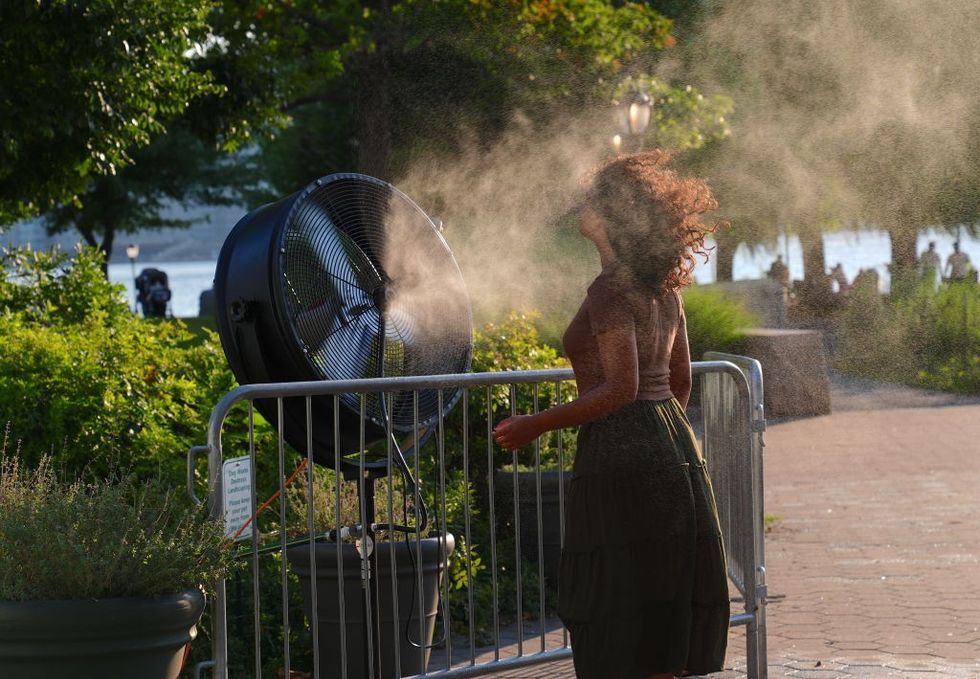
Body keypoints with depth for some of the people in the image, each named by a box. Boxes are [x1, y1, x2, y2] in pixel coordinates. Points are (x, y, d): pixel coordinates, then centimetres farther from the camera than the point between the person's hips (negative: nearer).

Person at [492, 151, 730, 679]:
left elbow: (620, 389, -19)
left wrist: (536, 426, -14)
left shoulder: (611, 289, -14)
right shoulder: (664, 285, 11)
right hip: (675, 447, 9)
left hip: (620, 453, -9)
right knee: (663, 605, 13)